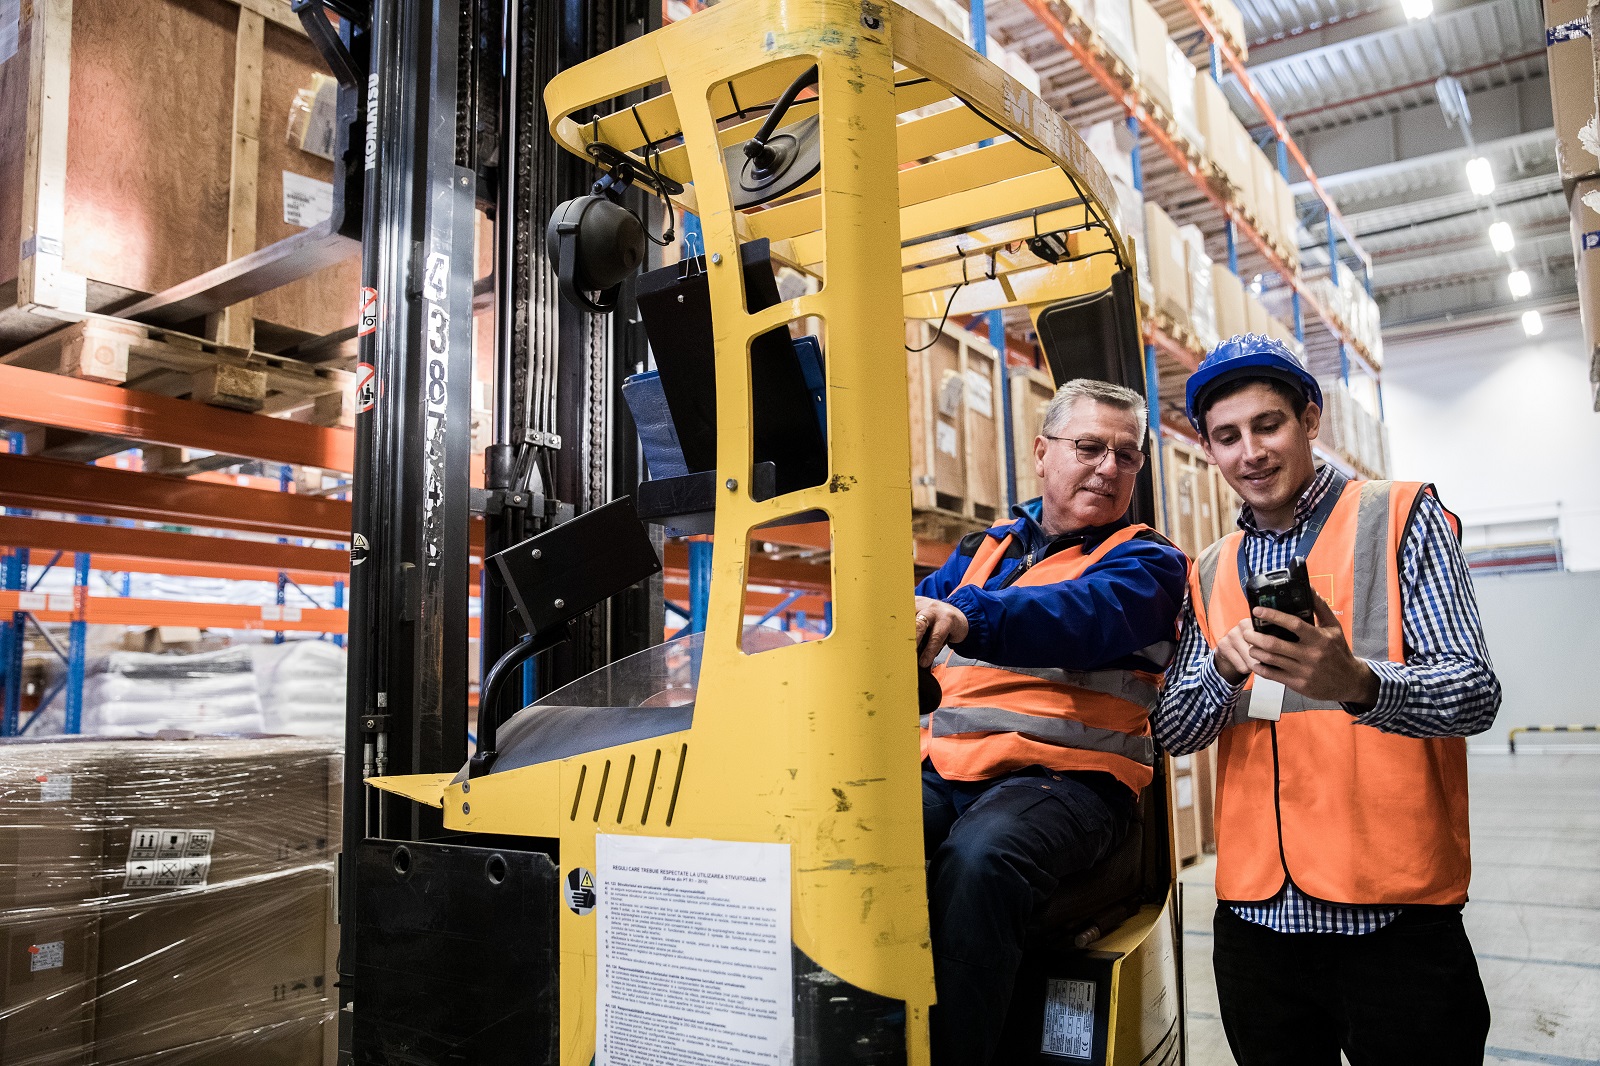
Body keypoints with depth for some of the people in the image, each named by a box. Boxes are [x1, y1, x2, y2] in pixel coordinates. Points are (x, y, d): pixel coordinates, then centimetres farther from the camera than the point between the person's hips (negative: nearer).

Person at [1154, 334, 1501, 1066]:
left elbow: (1475, 693, -11)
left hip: (1394, 916, -3)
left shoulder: (1400, 516, -1)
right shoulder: (1209, 573, 10)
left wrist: (1357, 686, -32)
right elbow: (1171, 731, 5)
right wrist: (1224, 673, -17)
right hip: (1254, 914, 4)